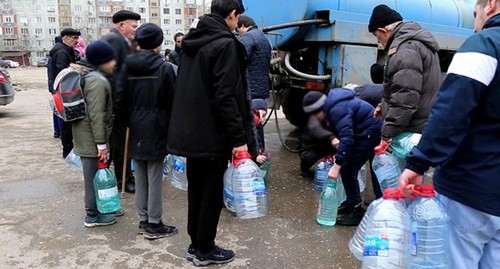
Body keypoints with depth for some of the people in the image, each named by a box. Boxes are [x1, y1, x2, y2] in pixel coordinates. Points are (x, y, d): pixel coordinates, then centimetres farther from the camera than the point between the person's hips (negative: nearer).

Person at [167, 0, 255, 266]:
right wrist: (239, 137, -18)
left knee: (196, 190, 17)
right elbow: (225, 96, -22)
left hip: (190, 131, 8)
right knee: (211, 194, 5)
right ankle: (204, 250, 18)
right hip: (213, 135, -8)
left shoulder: (193, 41, 12)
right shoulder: (225, 44, -14)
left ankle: (196, 244, 29)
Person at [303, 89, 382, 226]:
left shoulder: (338, 110, -25)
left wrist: (336, 167, -31)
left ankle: (357, 212, 0)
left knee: (347, 170, -9)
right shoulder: (332, 105, 6)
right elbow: (345, 131, 19)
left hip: (371, 132, -10)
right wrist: (337, 139, 2)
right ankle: (352, 203, 26)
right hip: (367, 131, 10)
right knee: (348, 168, 12)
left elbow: (347, 139, -31)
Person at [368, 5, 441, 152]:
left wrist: (387, 135, -23)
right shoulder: (416, 40, 17)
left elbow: (405, 97, -26)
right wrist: (385, 106, 22)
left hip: (414, 132, -10)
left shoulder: (405, 48, -18)